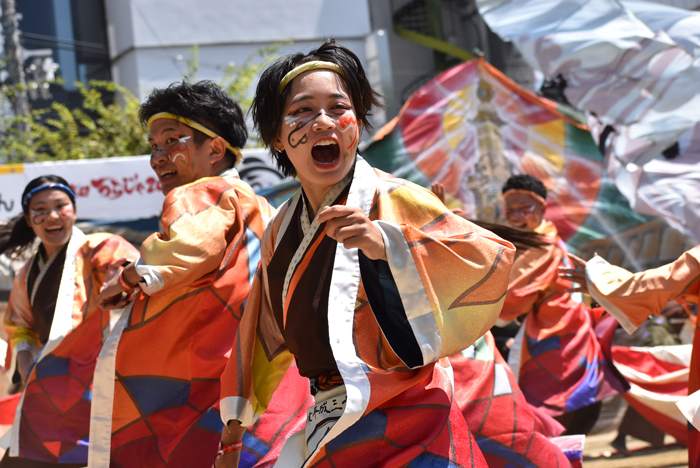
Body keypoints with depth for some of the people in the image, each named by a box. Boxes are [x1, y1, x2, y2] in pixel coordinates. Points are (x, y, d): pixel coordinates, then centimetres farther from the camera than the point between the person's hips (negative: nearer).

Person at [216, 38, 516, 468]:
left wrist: (388, 243, -34)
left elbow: (494, 261, -24)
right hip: (330, 431, 6)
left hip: (406, 428, -6)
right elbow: (266, 336, 18)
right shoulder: (283, 230, 7)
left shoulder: (391, 201, -12)